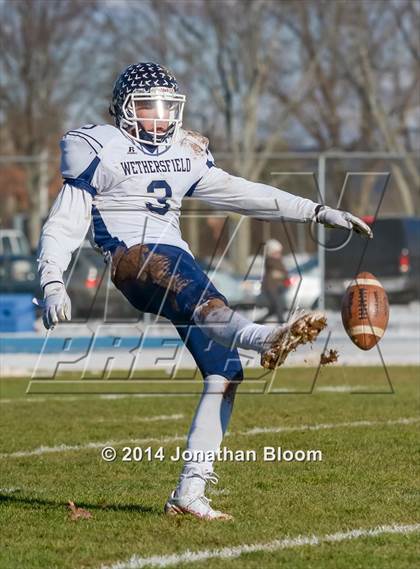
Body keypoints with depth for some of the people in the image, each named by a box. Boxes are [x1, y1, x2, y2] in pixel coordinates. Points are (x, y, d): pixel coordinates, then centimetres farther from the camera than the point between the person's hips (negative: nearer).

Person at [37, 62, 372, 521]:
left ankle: (189, 492, -6)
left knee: (224, 372, -8)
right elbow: (63, 225, 1)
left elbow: (241, 194, 25)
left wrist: (318, 213, 21)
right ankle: (264, 339, -72)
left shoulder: (185, 154, 22)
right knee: (194, 289, -39)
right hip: (131, 259, -7)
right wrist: (52, 284, -16)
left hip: (177, 259, 7)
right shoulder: (99, 151, 5)